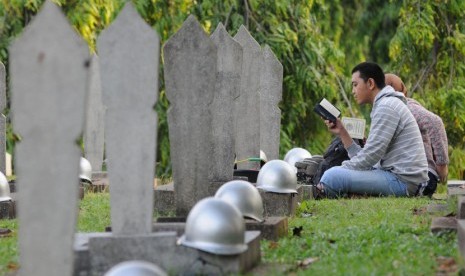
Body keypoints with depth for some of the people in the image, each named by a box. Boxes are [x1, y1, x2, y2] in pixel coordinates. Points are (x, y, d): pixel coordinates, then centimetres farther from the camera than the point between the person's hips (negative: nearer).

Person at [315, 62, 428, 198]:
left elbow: (370, 156, -17)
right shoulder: (386, 104, 22)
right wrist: (342, 133, 11)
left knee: (333, 176, -21)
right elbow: (363, 157, 15)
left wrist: (343, 168, -8)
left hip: (402, 180, -11)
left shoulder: (386, 106, -10)